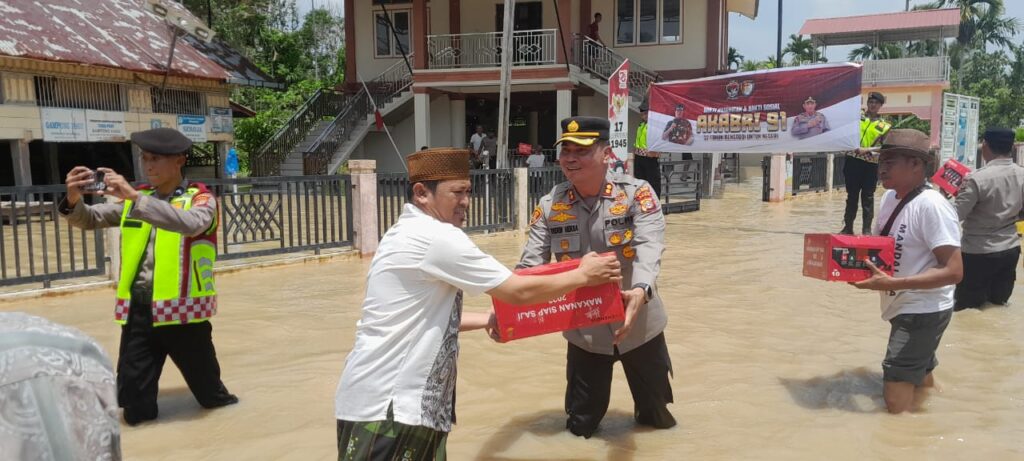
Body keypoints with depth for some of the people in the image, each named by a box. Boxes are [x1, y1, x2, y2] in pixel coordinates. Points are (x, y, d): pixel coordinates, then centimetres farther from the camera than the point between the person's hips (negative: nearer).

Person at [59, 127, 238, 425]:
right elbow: (89, 220, 5)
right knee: (135, 409, 0)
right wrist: (74, 200, -17)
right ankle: (141, 408, 32)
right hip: (139, 310, 3)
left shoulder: (200, 199, -3)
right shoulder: (134, 200, 12)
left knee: (210, 394, 13)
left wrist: (133, 196, -31)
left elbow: (190, 224, -25)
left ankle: (218, 398, 44)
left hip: (182, 310, -3)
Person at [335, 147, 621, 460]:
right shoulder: (435, 236, -17)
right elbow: (518, 292, -13)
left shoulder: (407, 234, 14)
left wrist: (486, 320, 17)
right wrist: (582, 275, -1)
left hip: (387, 398, 10)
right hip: (387, 404, -10)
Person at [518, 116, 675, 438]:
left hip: (638, 325, -1)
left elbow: (649, 248, -27)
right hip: (583, 331, 2)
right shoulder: (550, 205, -6)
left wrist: (640, 291, -47)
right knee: (581, 427, 15)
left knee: (658, 416, 21)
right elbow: (530, 264, -9)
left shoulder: (637, 194, -14)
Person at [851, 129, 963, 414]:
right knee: (920, 383, 28)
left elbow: (953, 271, -25)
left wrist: (893, 283, -31)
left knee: (897, 405, -11)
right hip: (905, 308, 9)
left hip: (923, 313, -9)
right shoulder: (890, 197, 2)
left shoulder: (931, 205, -23)